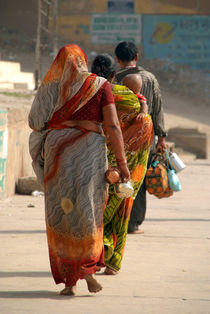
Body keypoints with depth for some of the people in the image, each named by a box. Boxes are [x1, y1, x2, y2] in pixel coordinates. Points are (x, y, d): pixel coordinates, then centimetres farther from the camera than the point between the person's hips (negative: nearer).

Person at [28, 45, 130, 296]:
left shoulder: (50, 87, 7)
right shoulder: (100, 85, 4)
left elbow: (35, 122, 3)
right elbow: (113, 126, -3)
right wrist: (121, 162, -1)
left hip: (57, 151, 1)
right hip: (91, 150, -1)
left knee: (60, 213, 6)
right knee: (88, 211, 12)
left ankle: (68, 280, 3)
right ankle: (88, 266, -9)